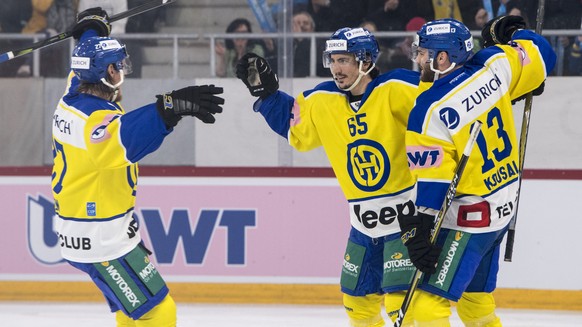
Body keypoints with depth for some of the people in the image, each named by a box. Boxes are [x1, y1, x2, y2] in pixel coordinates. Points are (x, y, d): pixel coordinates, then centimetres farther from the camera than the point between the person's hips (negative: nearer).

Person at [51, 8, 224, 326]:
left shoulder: (72, 99, 3)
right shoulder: (95, 117, -26)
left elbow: (86, 65, 27)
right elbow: (122, 139, -50)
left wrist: (91, 26, 45)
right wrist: (170, 108, -63)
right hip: (101, 241, -10)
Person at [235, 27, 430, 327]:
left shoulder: (396, 90, -18)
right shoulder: (322, 101, 2)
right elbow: (294, 126, 18)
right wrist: (266, 93, 12)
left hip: (409, 215, -7)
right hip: (365, 224, 7)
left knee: (402, 301, -16)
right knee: (358, 301, 16)